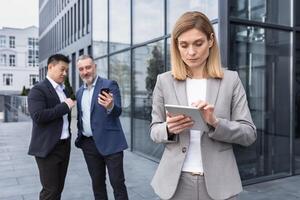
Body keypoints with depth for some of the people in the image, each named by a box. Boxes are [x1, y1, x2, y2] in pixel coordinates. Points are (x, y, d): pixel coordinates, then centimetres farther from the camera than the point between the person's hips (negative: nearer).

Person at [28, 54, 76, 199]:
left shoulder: (65, 91, 14)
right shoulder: (38, 90, -10)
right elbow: (38, 116, -23)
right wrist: (65, 106, -19)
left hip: (64, 145, 7)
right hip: (48, 148, -7)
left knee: (59, 188, 14)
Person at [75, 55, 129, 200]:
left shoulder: (109, 85, -8)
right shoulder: (79, 92, 11)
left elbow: (118, 112, -20)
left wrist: (110, 106, -41)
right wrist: (80, 137, 12)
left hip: (110, 142, -5)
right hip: (88, 144, 6)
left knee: (117, 183, 0)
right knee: (97, 183, 16)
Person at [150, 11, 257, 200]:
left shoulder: (231, 80, -3)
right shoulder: (164, 81, -1)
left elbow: (249, 133, -3)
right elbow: (154, 131, 5)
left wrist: (215, 122, -21)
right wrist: (169, 128, -17)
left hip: (218, 182, 0)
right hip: (176, 182, 1)